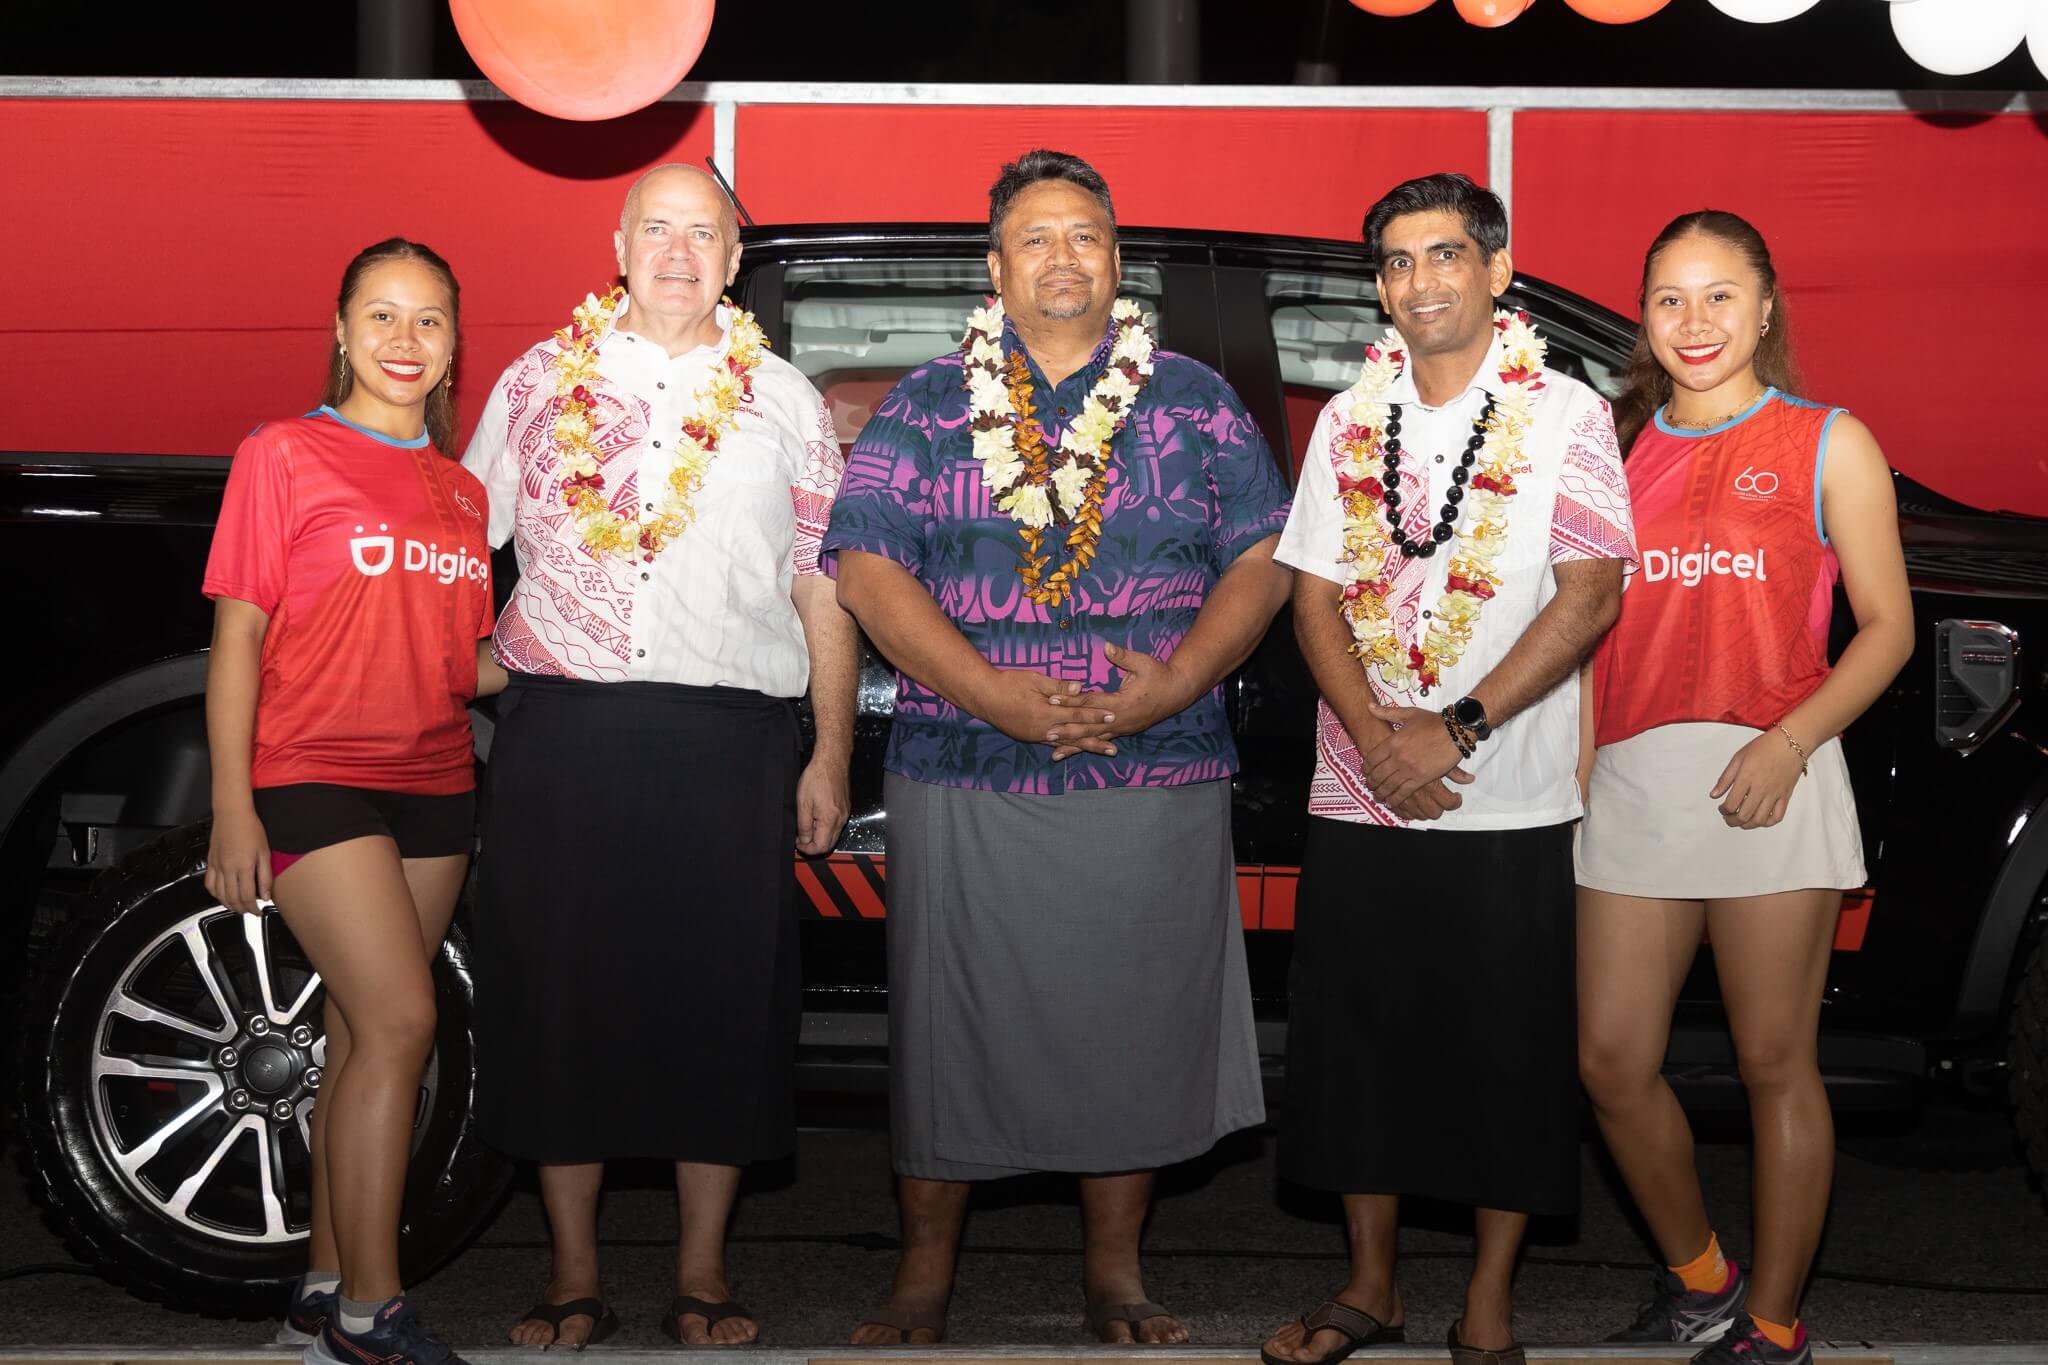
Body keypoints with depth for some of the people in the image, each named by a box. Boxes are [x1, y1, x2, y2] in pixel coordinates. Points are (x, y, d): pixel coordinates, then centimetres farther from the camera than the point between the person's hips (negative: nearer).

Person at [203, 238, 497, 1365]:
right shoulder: (283, 456, -1)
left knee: (364, 1037, 7)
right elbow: (237, 636, -3)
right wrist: (231, 806, -9)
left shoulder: (461, 490, 15)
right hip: (313, 776, -5)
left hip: (434, 786, 6)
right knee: (399, 1021, -15)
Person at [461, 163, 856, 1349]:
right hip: (562, 727, 1)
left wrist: (831, 757, 5)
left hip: (728, 732, 0)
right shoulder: (541, 381, 12)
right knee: (560, 988, 2)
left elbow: (823, 589, 11)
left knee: (721, 996, 1)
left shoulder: (784, 400, 12)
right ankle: (575, 1280, 14)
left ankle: (704, 1278, 13)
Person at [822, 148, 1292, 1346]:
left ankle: (1117, 1269, 21)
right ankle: (925, 1277, 18)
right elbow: (866, 566, -2)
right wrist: (994, 694, -14)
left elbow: (1262, 559, 5)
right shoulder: (926, 407, 7)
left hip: (1157, 780, 1)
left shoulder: (1196, 402, 9)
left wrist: (1178, 681, -11)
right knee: (950, 1023, 4)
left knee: (1138, 1021, 6)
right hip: (964, 779, 0)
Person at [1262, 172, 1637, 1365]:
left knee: (1509, 1060, 3)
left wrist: (1455, 732, -17)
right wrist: (1377, 736, -10)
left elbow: (1591, 598, -10)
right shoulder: (1350, 421, 9)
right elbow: (1315, 596, 6)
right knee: (1356, 1042, 9)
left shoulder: (1565, 415, -3)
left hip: (1512, 808, -3)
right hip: (1358, 803, 4)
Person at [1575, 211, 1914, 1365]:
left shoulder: (1827, 444, 5)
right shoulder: (1625, 447, 16)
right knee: (1614, 1063, 2)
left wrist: (1791, 741, -13)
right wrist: (1578, 753, 4)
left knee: (1775, 1064, 1)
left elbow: (1887, 627, 1)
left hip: (1768, 776, -4)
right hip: (1631, 779, 4)